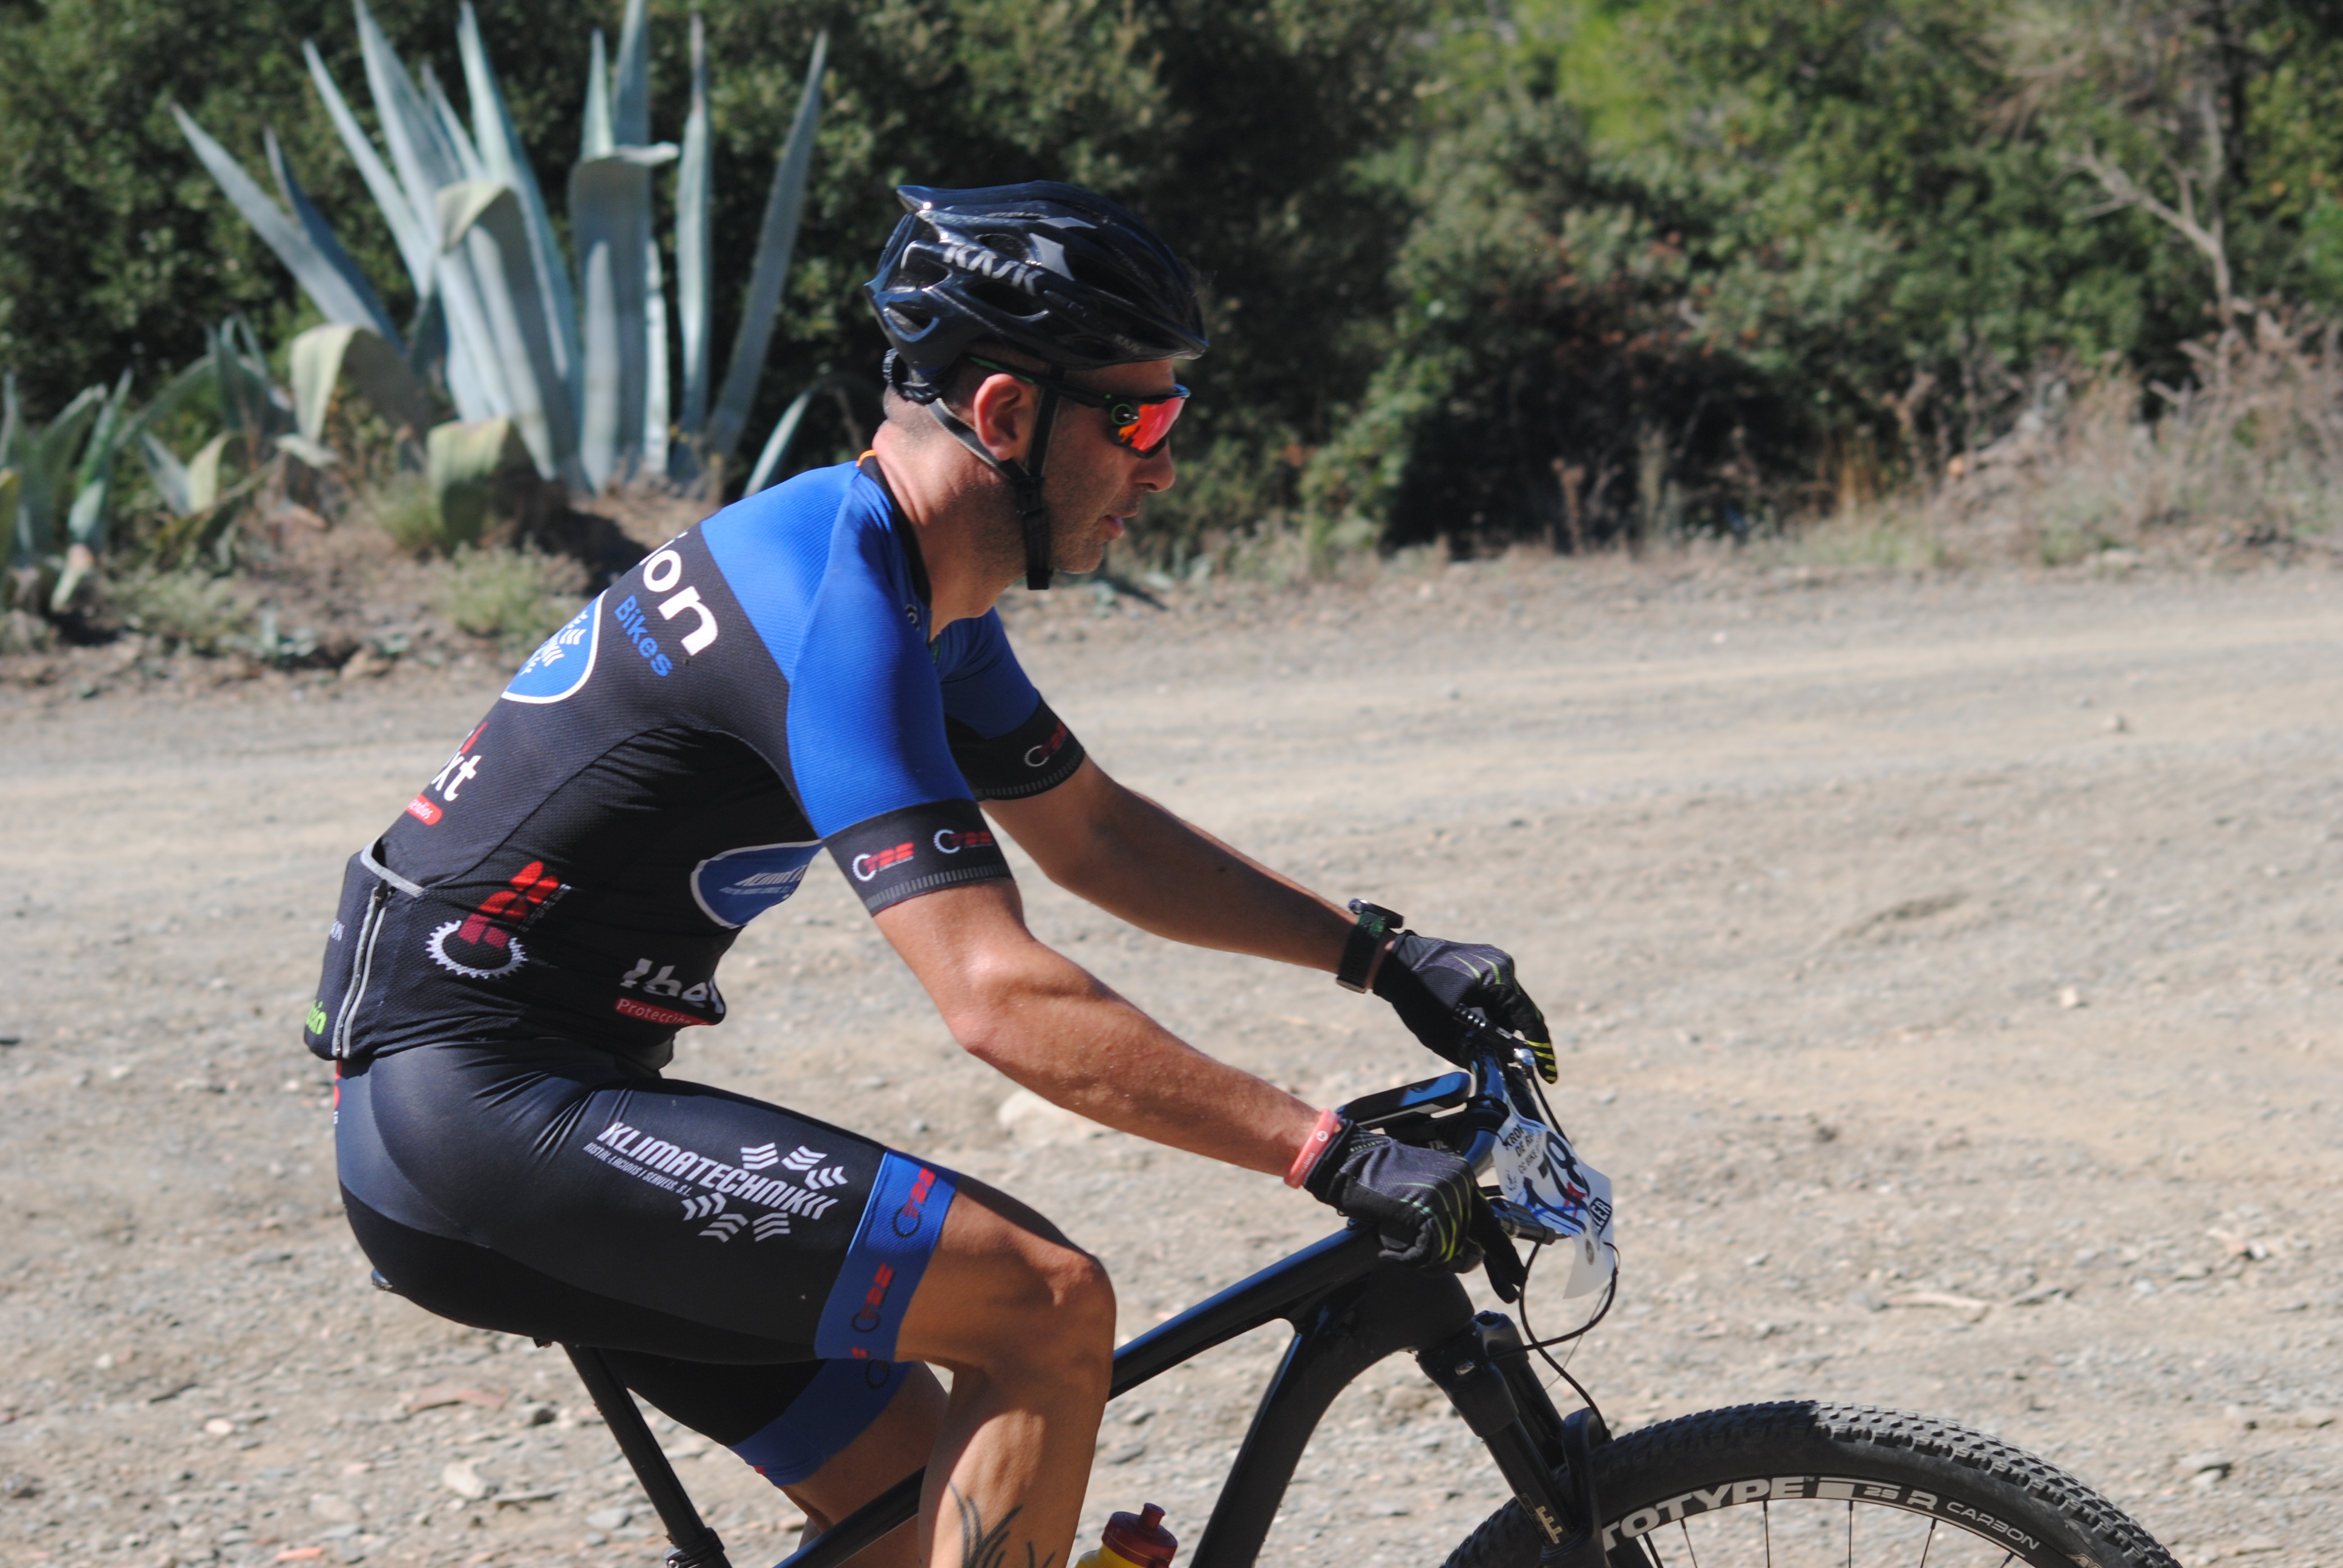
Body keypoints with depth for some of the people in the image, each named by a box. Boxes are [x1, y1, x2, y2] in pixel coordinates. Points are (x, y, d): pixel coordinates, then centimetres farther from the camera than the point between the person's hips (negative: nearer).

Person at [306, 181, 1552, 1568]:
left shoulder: (914, 582, 10)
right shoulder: (833, 608, -21)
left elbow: (1096, 834, 23)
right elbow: (1006, 1002, -28)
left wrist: (1379, 952, 14)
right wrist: (1332, 1153, -27)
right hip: (477, 1120, -11)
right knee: (1047, 1304, -18)